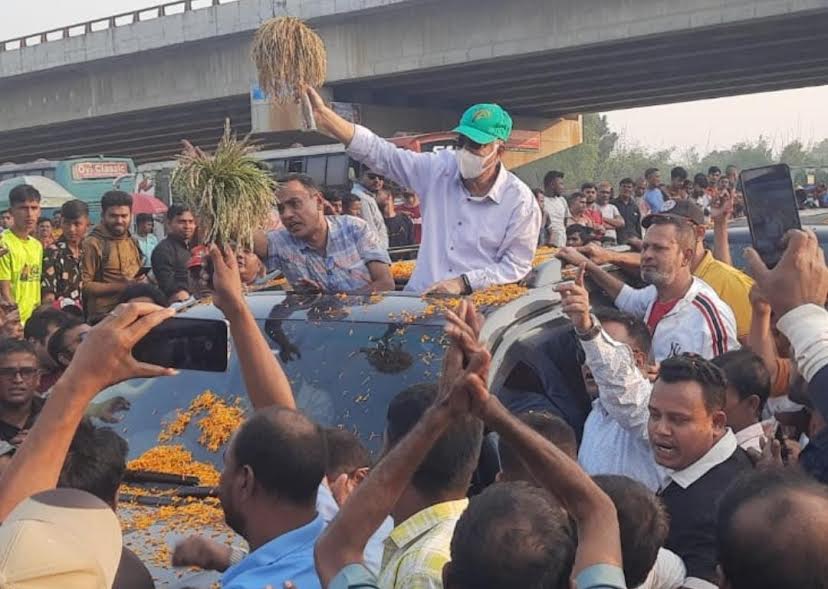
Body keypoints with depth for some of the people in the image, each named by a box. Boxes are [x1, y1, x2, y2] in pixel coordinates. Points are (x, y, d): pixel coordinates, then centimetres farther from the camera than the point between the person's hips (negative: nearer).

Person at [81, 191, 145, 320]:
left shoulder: (132, 242, 15)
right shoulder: (92, 244, -10)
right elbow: (83, 285, -16)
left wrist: (142, 281, 5)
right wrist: (121, 286, -20)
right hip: (104, 317, -7)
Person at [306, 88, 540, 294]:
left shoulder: (520, 201, -3)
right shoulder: (439, 169, 6)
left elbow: (516, 266, -1)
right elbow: (380, 152, 3)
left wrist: (463, 283, -13)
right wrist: (323, 114, -6)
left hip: (473, 305, -2)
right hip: (417, 297, 3)